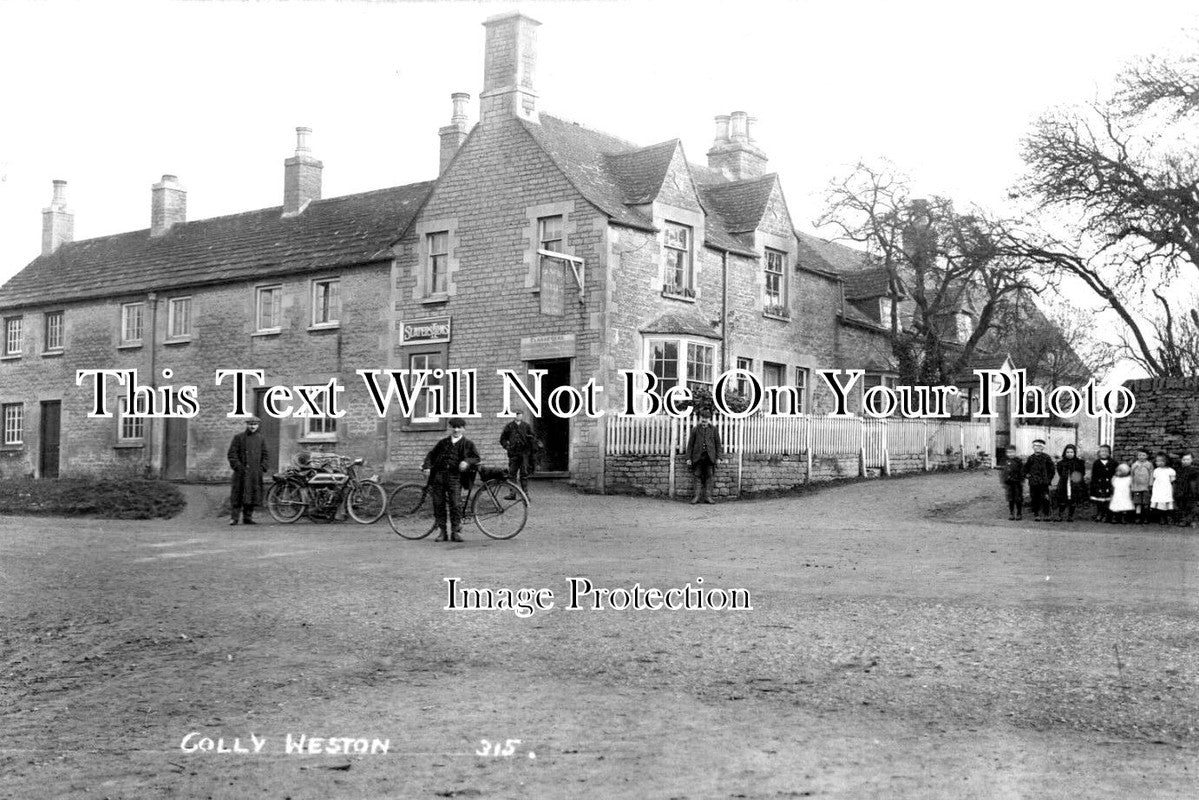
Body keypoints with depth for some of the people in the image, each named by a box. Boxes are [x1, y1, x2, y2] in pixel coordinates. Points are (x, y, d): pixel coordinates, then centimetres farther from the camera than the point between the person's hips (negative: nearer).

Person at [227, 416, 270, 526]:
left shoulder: (261, 439, 13)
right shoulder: (239, 438, 2)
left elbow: (266, 455, 16)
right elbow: (231, 454, -1)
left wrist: (263, 467, 1)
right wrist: (238, 466, -10)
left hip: (256, 473, 3)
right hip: (241, 472, -3)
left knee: (253, 495, 4)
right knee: (238, 495, -4)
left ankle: (248, 517, 12)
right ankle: (234, 517, 0)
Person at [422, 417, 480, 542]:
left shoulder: (468, 444, 11)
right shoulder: (443, 442, 18)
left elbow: (476, 457, 2)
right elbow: (431, 455, 18)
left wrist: (467, 462, -19)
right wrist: (427, 466, 2)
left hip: (455, 477, -3)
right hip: (438, 476, 3)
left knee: (455, 504, -9)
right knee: (438, 504, 2)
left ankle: (456, 532, 1)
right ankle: (442, 532, 10)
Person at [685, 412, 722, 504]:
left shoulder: (713, 429, 7)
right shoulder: (695, 430, 6)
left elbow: (718, 444, 8)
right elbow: (690, 444, 7)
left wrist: (718, 457, 1)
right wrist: (688, 458, 1)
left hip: (709, 457, 0)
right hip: (698, 457, 0)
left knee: (709, 476, 0)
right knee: (698, 476, -1)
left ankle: (707, 497, 3)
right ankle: (697, 496, 1)